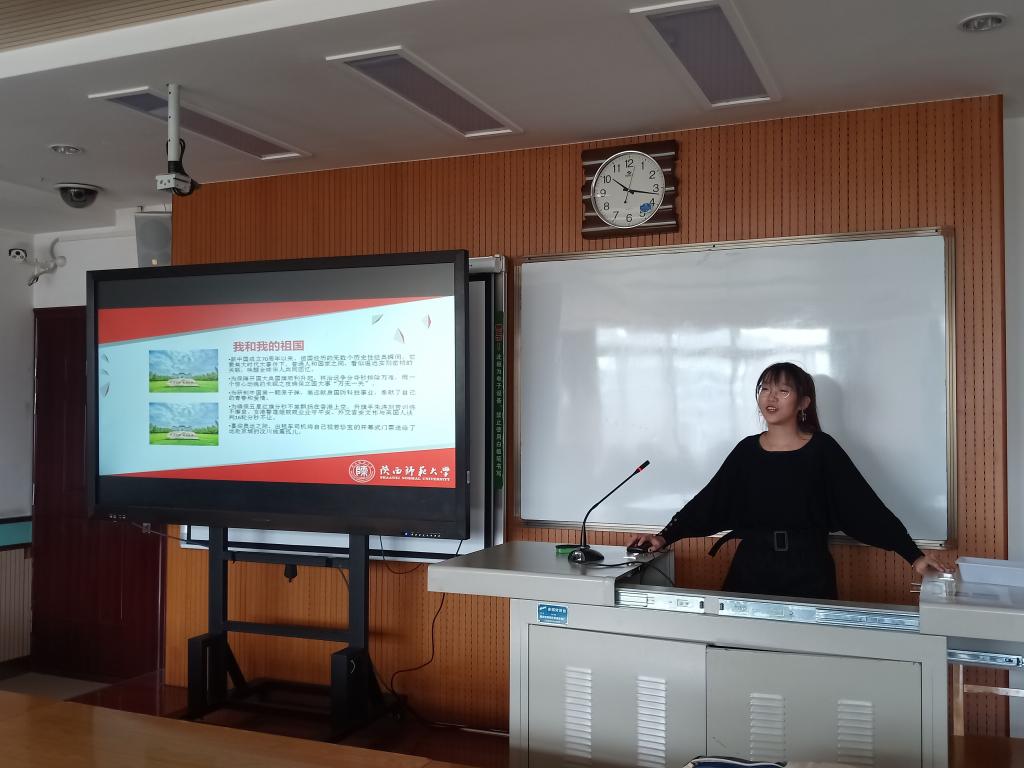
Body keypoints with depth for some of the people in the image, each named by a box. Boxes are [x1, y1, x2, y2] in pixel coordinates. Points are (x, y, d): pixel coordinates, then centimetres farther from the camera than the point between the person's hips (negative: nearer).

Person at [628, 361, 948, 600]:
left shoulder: (822, 449, -3)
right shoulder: (747, 450, 4)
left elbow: (867, 506, -7)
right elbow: (708, 502, 1)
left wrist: (913, 555, -13)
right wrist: (666, 536, -9)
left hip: (807, 574, -2)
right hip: (751, 570, 2)